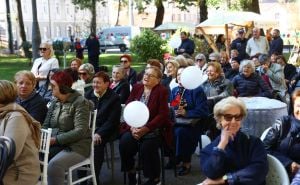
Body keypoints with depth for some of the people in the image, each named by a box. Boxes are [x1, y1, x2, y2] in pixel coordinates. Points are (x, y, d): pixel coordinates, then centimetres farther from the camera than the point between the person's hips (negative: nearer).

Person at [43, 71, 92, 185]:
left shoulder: (80, 102, -9)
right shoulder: (54, 102, 12)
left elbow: (80, 131, -17)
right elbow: (46, 125, 12)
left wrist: (56, 139, -21)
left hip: (76, 146, -6)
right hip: (55, 145, 6)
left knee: (54, 164, -33)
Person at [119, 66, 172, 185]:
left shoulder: (162, 91, -4)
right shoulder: (136, 88, 10)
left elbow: (162, 115, -11)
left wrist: (146, 129, -20)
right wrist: (132, 127, -13)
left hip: (153, 128, -4)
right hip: (134, 127, 4)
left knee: (147, 147, -30)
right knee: (124, 143, -23)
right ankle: (131, 175, -2)